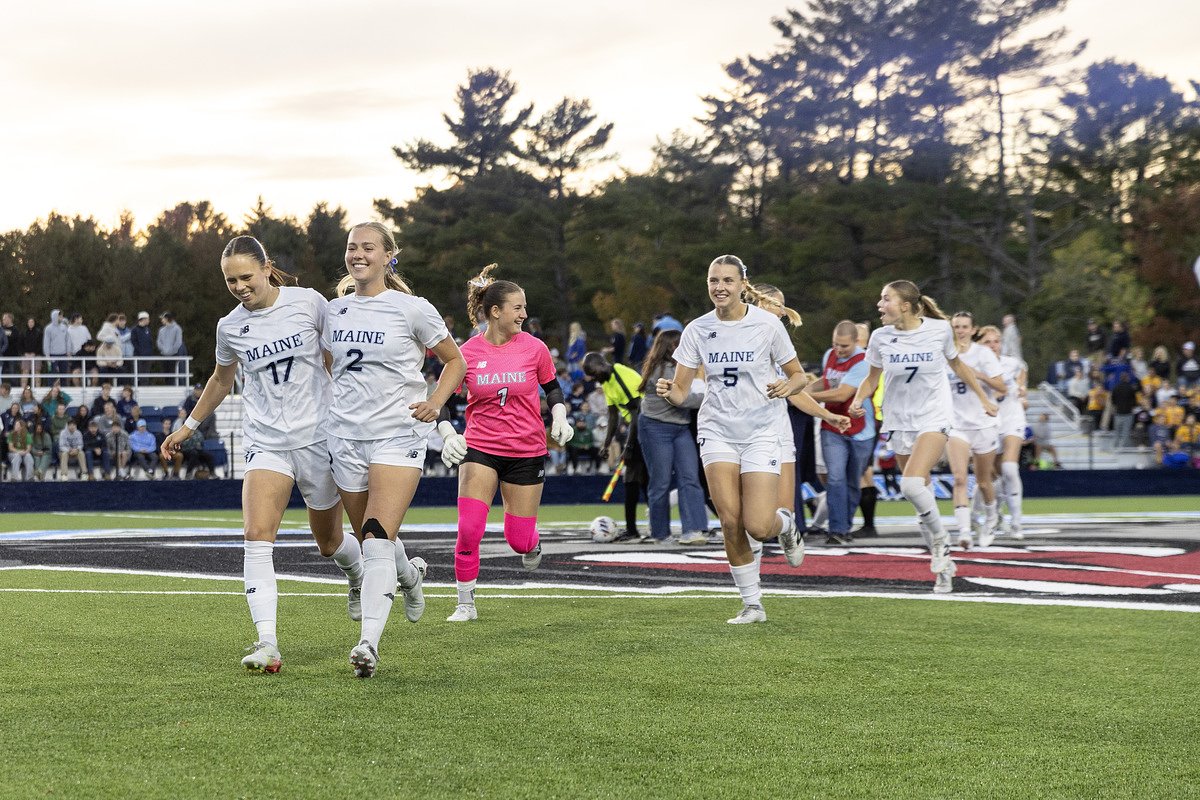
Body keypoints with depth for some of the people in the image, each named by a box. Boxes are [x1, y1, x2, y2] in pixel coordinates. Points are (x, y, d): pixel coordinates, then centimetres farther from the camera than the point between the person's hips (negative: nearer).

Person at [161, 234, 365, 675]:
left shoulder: (308, 303, -6)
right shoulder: (229, 327, 2)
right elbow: (221, 379, 22)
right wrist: (187, 427, 28)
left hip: (318, 436, -1)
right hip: (265, 442, 1)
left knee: (330, 543, 13)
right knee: (257, 534, -22)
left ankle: (360, 578, 50)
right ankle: (267, 642, -26)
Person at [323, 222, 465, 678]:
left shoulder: (412, 309, -4)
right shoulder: (333, 311, 9)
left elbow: (455, 361, 6)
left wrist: (435, 402, -8)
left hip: (398, 434, -5)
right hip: (346, 436, 5)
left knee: (377, 541, -19)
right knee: (370, 540, 14)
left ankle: (369, 643, -24)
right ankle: (410, 574, 48)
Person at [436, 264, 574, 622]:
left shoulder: (534, 348, -4)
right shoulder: (467, 353, -6)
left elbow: (553, 389, 11)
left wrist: (559, 418, -7)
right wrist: (448, 435, -16)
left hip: (527, 452, 1)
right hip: (480, 449, -1)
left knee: (519, 540, 3)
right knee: (469, 531, -14)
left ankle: (532, 542, 42)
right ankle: (465, 604, 3)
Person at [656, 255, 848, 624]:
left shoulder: (767, 323, -5)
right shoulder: (697, 329, 0)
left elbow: (798, 375, 4)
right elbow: (680, 392, 0)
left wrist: (789, 386, -18)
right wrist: (667, 390, -23)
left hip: (760, 431, -2)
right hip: (717, 430, 2)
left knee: (758, 527, -13)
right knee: (730, 521, -11)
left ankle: (785, 524, 26)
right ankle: (752, 604, 5)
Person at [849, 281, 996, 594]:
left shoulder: (939, 329, -8)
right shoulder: (880, 337, -4)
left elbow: (957, 365, 10)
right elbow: (872, 377, 10)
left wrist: (983, 398, 17)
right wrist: (858, 399, -10)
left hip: (933, 418, -3)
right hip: (898, 422, 3)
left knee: (912, 484, -25)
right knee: (919, 493, 6)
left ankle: (941, 541, -2)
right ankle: (942, 562, 20)